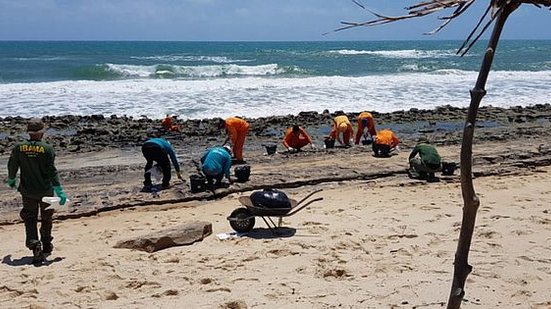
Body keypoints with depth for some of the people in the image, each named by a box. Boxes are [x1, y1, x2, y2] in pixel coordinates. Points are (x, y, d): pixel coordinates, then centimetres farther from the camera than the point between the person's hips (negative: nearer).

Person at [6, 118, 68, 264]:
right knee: (46, 219, 18)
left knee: (30, 220, 8)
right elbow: (52, 171, -17)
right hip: (46, 191, -1)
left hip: (27, 191, 1)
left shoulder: (18, 148, -7)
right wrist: (59, 191, -14)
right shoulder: (47, 149, -14)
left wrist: (11, 180, 25)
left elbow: (12, 166, 4)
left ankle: (34, 245, -12)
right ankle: (46, 246, 31)